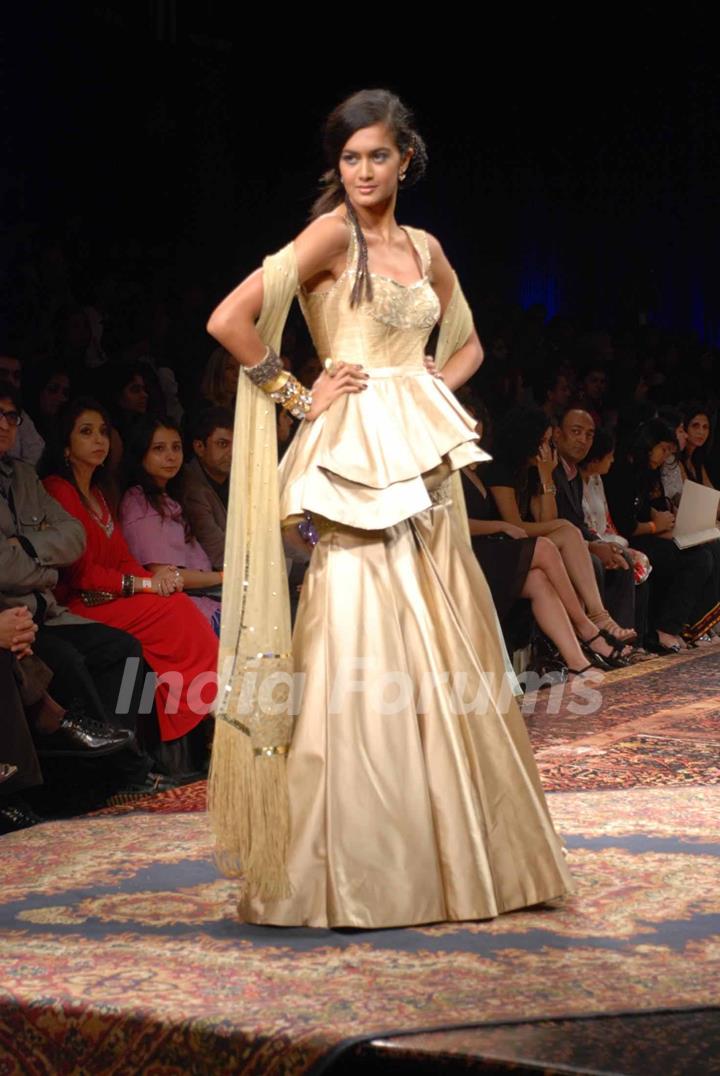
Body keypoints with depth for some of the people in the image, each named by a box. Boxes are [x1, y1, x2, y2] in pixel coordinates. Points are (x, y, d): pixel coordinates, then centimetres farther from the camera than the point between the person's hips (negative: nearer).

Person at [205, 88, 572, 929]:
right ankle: (349, 876, 2)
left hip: (423, 465, 7)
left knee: (441, 656, 9)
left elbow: (468, 343, 29)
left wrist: (434, 388, 10)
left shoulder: (424, 248, 15)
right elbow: (229, 319, -16)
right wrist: (298, 397, -9)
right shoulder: (333, 233, -6)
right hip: (356, 463, -7)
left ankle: (450, 852, 21)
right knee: (361, 662, -7)